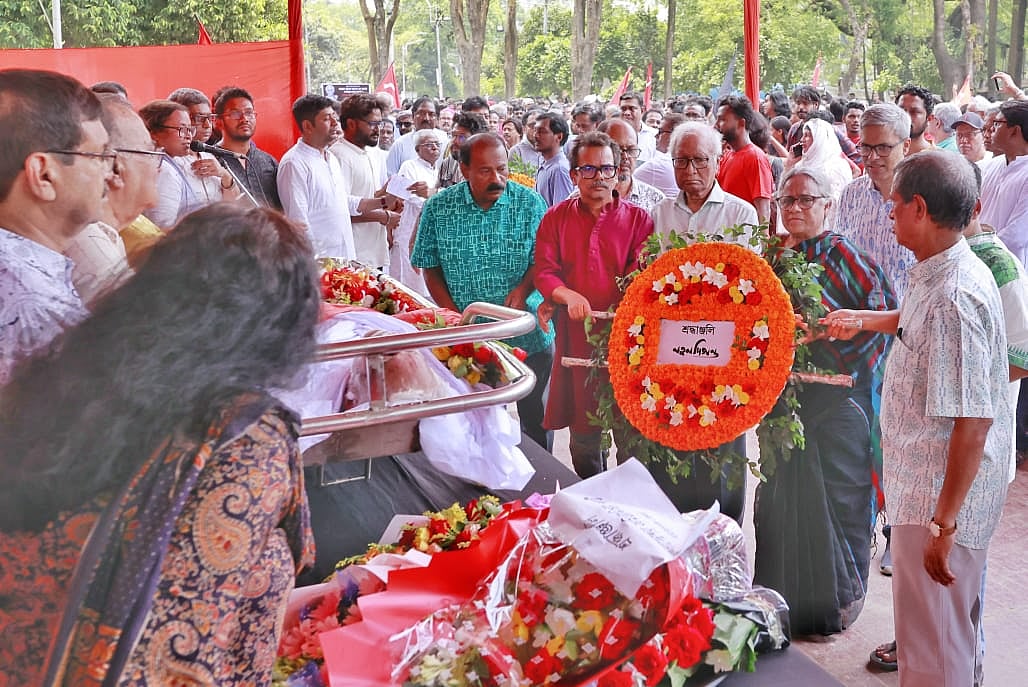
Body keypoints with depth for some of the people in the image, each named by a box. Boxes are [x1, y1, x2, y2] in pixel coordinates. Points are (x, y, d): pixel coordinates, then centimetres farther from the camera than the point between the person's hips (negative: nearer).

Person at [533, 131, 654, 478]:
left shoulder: (638, 219, 5)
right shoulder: (556, 218, 10)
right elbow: (544, 271, 2)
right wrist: (568, 295, -18)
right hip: (576, 334, 2)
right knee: (582, 432, 9)